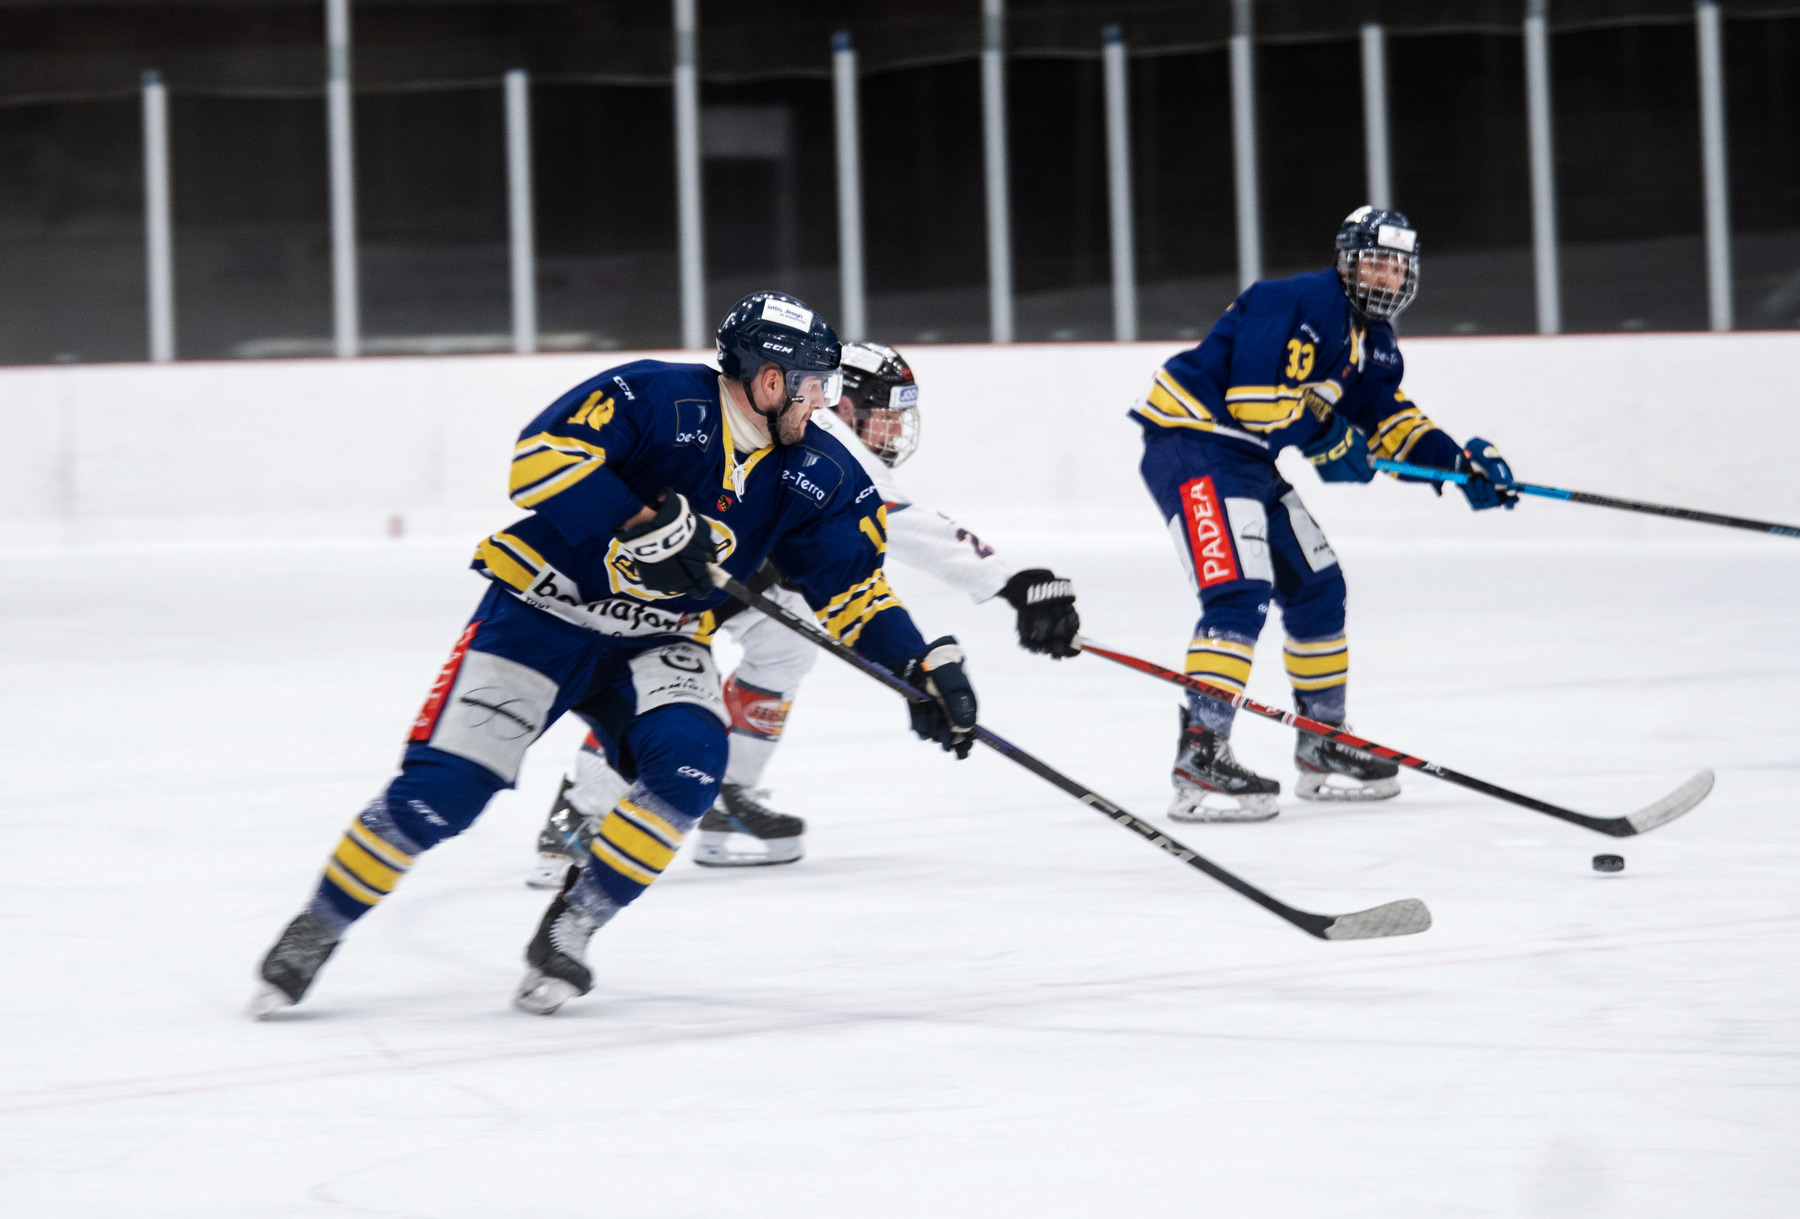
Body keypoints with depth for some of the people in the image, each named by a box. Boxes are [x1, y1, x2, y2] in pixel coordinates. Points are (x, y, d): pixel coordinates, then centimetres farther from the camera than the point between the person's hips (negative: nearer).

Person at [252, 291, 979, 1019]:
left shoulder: (816, 476, -2)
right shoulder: (655, 398, -20)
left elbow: (851, 585, 3)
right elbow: (541, 455, -29)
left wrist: (926, 665, -8)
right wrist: (640, 524, -36)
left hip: (653, 643, 5)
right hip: (542, 611, -5)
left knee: (690, 763, -24)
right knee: (442, 792, -14)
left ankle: (569, 931, -7)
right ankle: (315, 932, 7)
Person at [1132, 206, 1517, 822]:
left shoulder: (1374, 342, 14)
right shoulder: (1302, 305, -19)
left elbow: (1392, 420, 18)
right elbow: (1256, 399, -26)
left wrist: (1460, 461, 3)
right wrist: (1332, 442, -14)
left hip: (1251, 461, 11)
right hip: (1191, 442, -11)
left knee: (1316, 585, 15)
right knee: (1240, 591, -23)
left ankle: (1323, 747, 28)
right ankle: (1199, 756, -28)